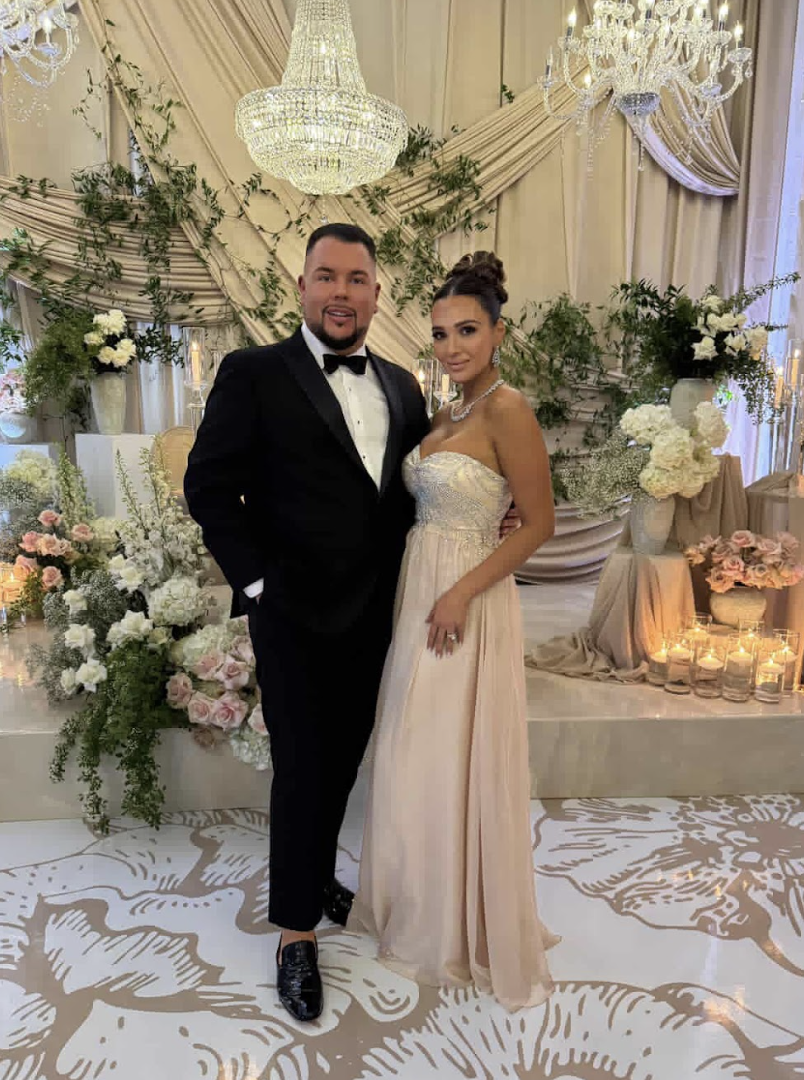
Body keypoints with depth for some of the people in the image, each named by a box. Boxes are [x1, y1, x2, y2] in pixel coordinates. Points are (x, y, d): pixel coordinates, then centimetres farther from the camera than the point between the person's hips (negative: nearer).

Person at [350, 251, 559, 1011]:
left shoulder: (507, 411, -15)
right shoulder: (447, 413, 10)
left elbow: (538, 523, -15)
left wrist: (462, 594, -20)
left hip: (467, 605, -8)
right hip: (419, 596, 9)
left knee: (456, 767, 5)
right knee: (415, 763, 19)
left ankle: (469, 934, 29)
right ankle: (421, 914, 41)